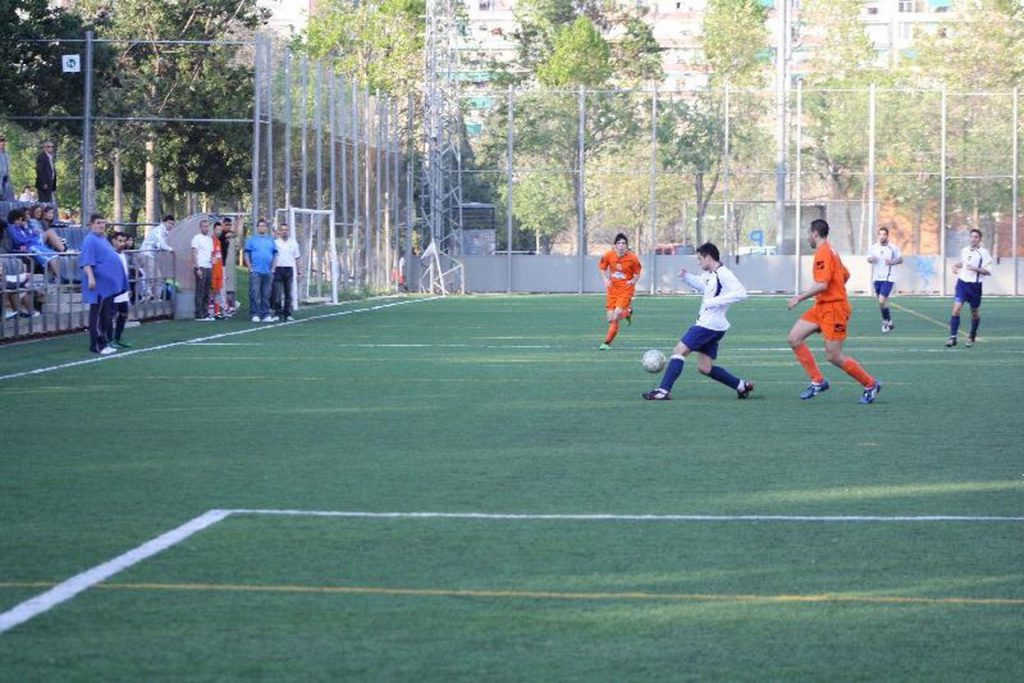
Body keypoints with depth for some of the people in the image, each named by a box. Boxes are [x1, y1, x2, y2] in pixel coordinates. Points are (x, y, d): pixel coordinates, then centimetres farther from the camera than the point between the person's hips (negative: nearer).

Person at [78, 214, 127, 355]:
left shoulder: (103, 240, 18)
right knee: (98, 315, -6)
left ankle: (103, 342, 18)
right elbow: (86, 262, -21)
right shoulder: (90, 240, -11)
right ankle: (98, 345, -5)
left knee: (106, 316, 13)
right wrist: (90, 277, -32)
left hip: (109, 283, 10)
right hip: (100, 285, -10)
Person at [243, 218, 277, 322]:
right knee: (255, 293, -7)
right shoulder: (252, 240, 5)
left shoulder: (271, 240, 14)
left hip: (268, 272, 3)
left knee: (266, 294, 5)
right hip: (255, 271, -3)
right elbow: (246, 255, 2)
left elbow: (275, 255, 15)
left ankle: (266, 315, 9)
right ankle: (255, 314, -4)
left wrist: (273, 268, 5)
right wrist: (250, 268, -6)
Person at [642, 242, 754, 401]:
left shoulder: (723, 274, -15)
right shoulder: (709, 274, 13)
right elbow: (701, 284, 36)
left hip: (709, 324, -10)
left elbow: (741, 293, -27)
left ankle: (663, 391, -12)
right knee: (705, 368, 13)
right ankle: (742, 385, 19)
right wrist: (687, 276, 17)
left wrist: (715, 301, -28)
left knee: (679, 351, -11)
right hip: (707, 324, 10)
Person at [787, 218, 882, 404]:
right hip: (821, 307, 10)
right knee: (794, 338, 2)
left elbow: (822, 285, -25)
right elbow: (845, 275, 24)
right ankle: (818, 381, 5)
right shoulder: (830, 251, 14)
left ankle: (870, 384, 8)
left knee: (834, 356, -6)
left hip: (833, 308, -10)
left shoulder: (823, 253, -17)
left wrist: (799, 298, -19)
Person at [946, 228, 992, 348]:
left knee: (975, 313, 11)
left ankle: (972, 337, 33)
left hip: (975, 286, -3)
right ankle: (953, 337, -15)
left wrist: (976, 269, -24)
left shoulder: (984, 253, -7)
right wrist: (956, 265, 9)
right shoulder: (964, 250, 7)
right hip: (962, 283, 3)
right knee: (956, 309, -14)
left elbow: (988, 272, -10)